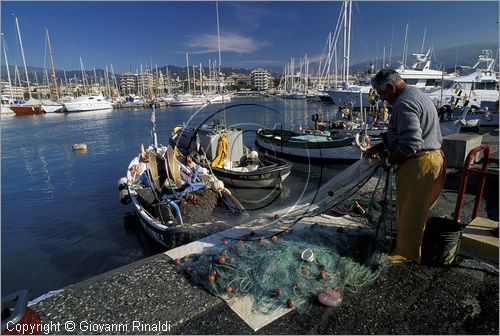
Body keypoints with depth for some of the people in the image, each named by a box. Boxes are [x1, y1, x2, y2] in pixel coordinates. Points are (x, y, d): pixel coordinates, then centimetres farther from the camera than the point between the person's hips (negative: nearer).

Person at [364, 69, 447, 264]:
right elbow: (400, 134, 21)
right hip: (432, 158, 11)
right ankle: (406, 243, 37)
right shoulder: (415, 95, 16)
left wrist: (389, 161, -13)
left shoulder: (404, 103, -19)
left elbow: (410, 144, -27)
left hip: (418, 164, -11)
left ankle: (406, 253, 20)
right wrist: (377, 148, 17)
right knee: (417, 210, 21)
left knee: (409, 212, 4)